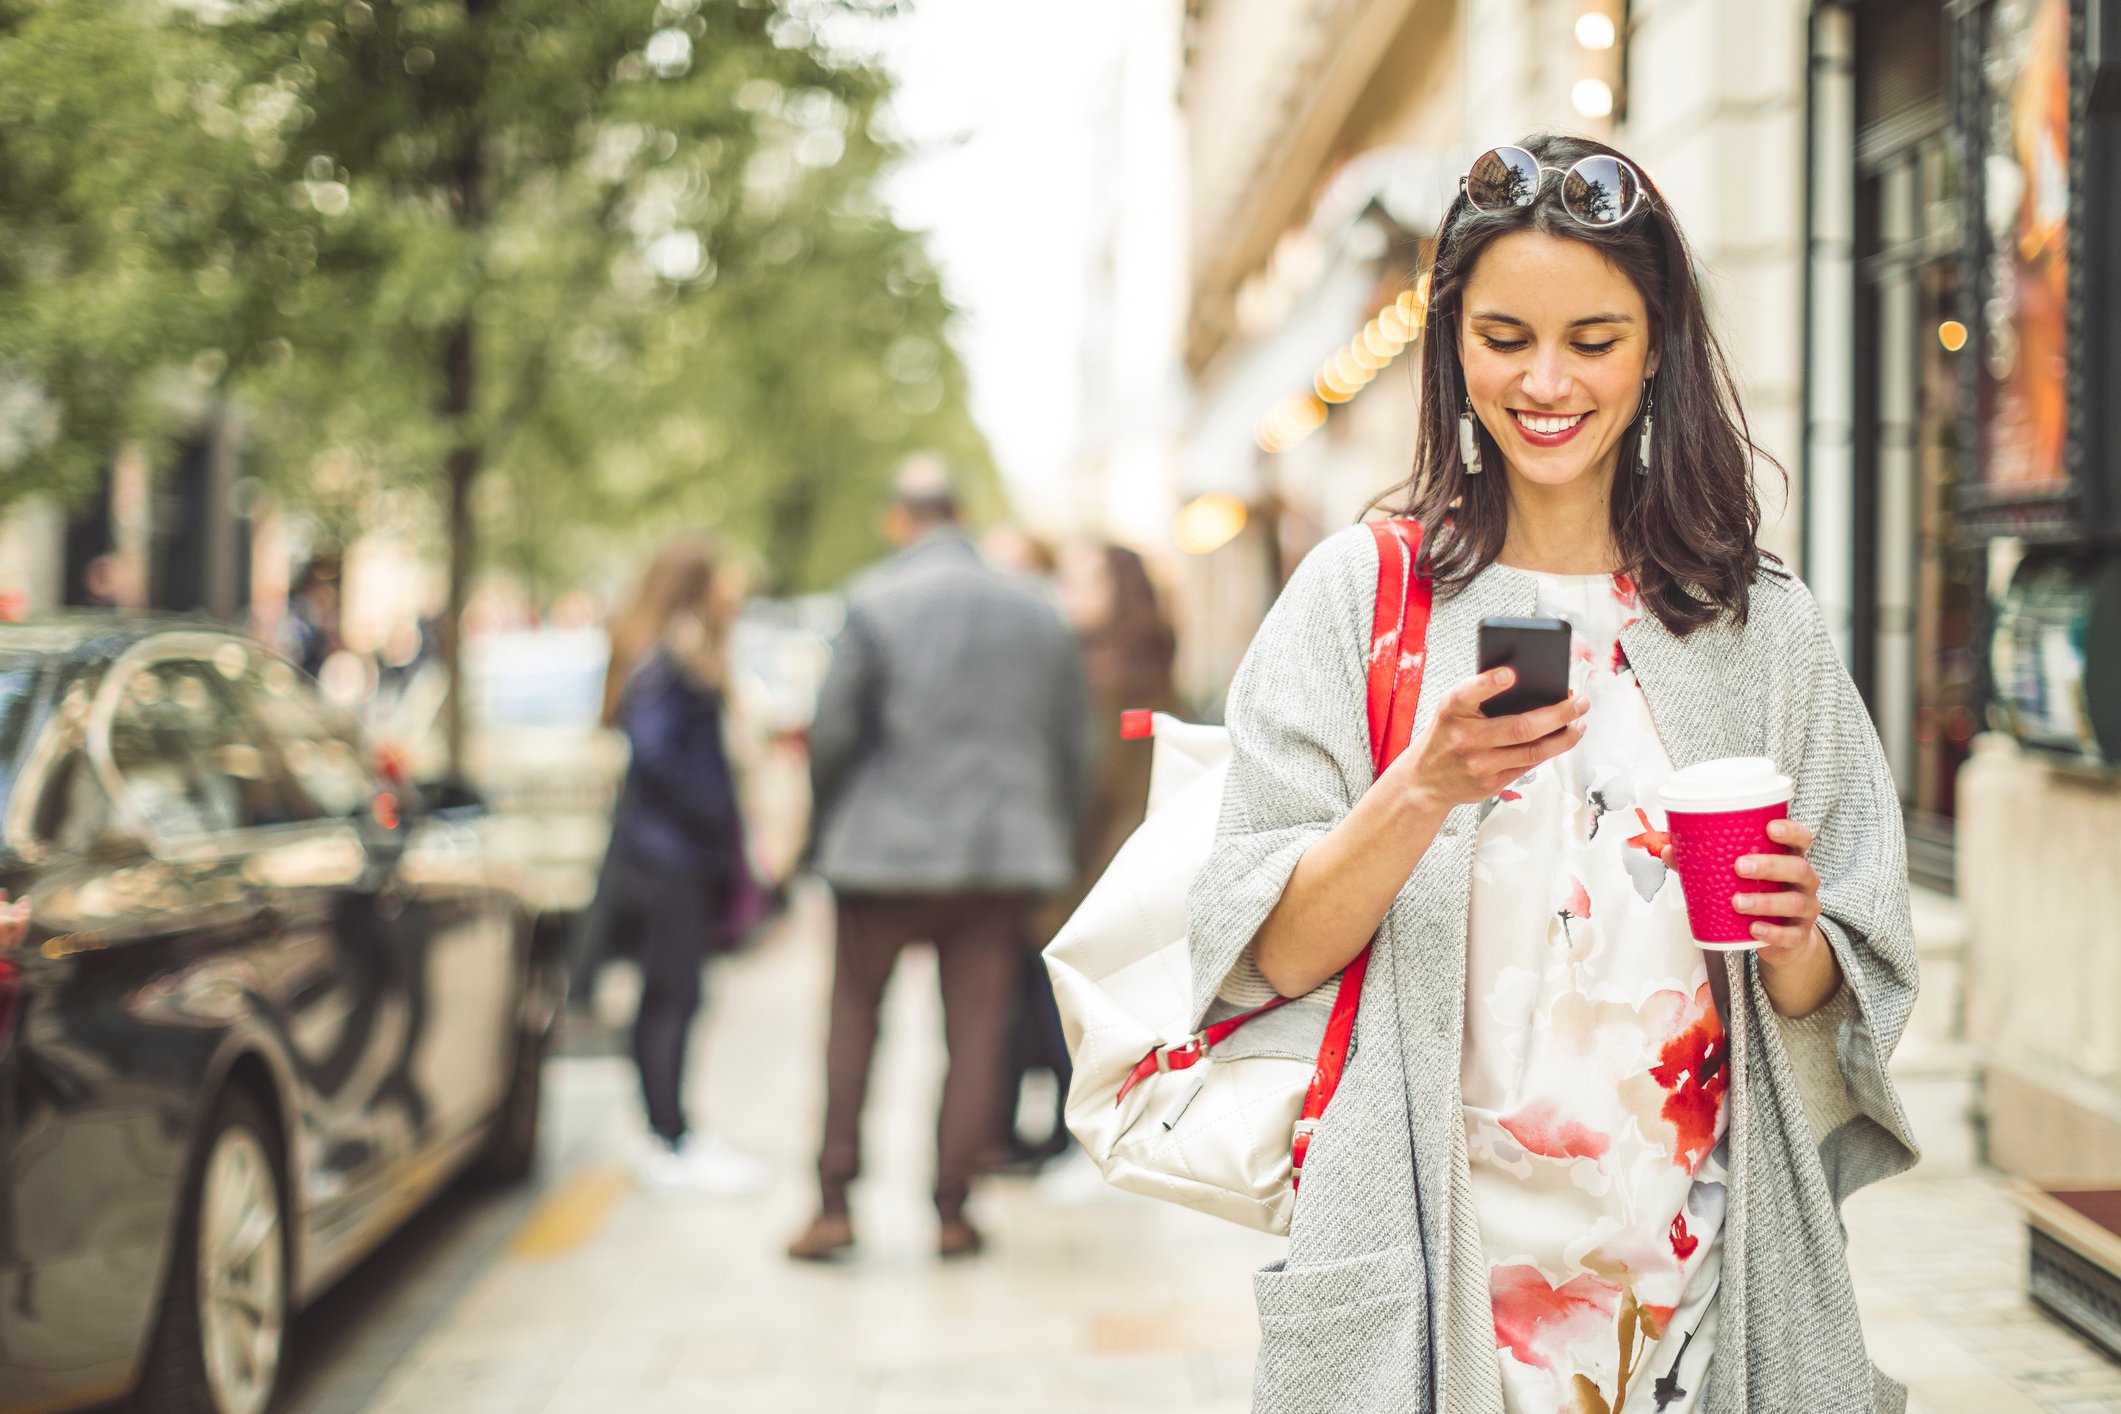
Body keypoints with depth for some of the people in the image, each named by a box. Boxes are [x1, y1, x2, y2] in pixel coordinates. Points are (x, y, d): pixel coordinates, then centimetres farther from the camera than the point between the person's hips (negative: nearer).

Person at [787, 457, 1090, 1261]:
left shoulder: (874, 605, -7)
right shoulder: (1038, 615, 6)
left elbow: (833, 729, -7)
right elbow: (1072, 742, 10)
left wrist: (830, 819, 11)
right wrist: (1052, 843, 20)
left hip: (888, 849, -3)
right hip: (1003, 853, 3)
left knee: (854, 1015, 10)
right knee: (976, 1032, 6)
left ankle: (834, 1202, 8)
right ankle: (952, 1213, 9)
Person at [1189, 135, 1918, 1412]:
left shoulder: (1762, 624, 3)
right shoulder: (1359, 597, -3)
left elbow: (1840, 1002, 5)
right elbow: (1274, 959, -8)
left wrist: (1796, 940, -16)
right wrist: (1427, 788, -22)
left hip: (1694, 1255, 2)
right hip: (1434, 1258, -2)